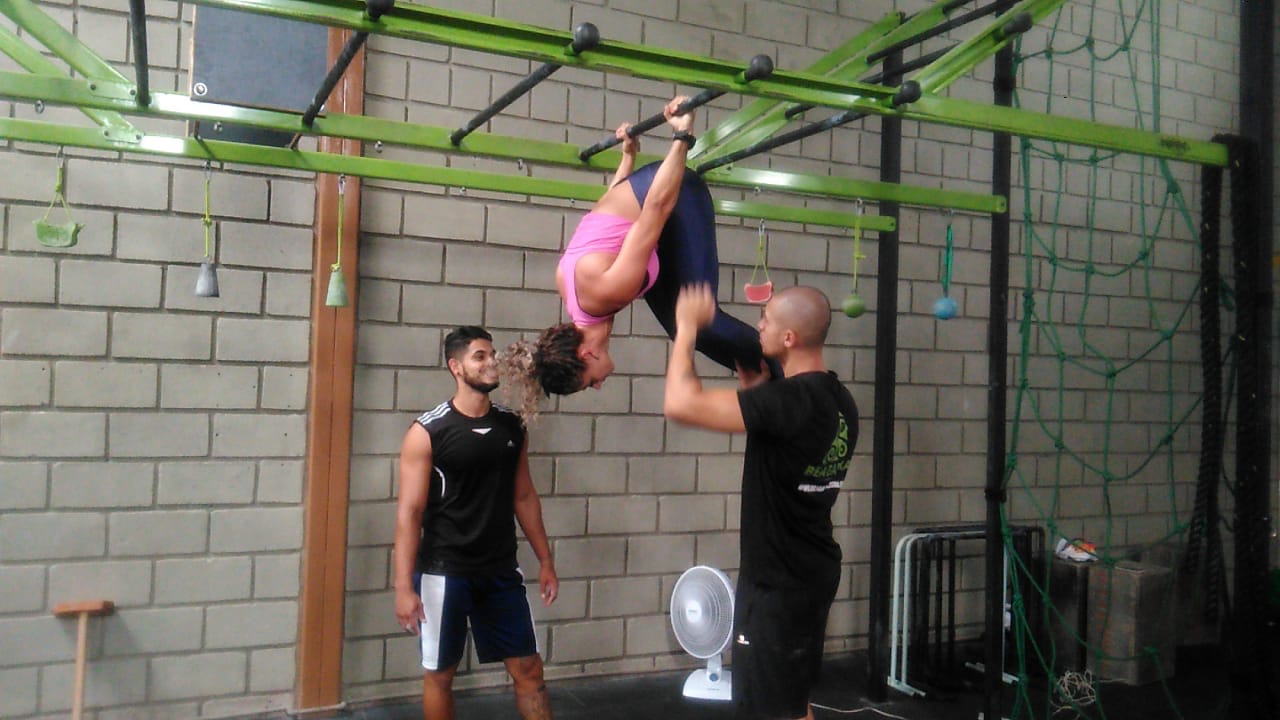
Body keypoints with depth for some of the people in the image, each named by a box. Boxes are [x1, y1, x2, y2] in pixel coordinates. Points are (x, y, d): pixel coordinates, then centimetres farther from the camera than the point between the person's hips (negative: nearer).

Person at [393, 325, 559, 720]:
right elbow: (409, 512, -11)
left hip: (501, 571, 4)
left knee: (529, 668, 7)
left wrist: (545, 560, 11)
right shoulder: (427, 431, -11)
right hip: (444, 572, -4)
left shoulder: (513, 426, 4)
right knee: (440, 674, 11)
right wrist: (404, 587, -15)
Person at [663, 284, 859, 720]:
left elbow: (681, 404, -31)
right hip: (811, 569, 10)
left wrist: (687, 327, -17)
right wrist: (753, 385, 13)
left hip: (779, 580, -10)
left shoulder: (789, 399, -26)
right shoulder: (839, 401, 5)